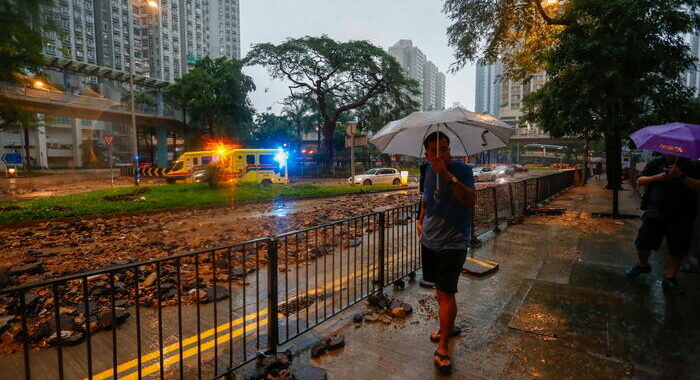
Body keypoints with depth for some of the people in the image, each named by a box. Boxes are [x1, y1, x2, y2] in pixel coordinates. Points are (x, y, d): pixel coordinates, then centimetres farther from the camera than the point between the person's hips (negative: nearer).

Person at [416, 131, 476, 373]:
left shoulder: (462, 170, -16)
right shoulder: (429, 170, 3)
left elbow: (470, 201, -33)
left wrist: (448, 175, -41)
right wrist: (421, 220, 14)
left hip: (453, 243, -6)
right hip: (430, 241, 6)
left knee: (446, 292, -5)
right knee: (440, 288, 19)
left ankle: (443, 348, 7)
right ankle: (448, 326, 40)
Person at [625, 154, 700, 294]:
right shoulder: (655, 163, 6)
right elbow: (640, 181, 1)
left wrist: (682, 176, -21)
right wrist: (658, 177, -14)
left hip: (680, 216, -1)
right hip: (654, 213, 1)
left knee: (676, 250, 5)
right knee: (643, 242, 8)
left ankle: (670, 278, 19)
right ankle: (642, 265, 34)